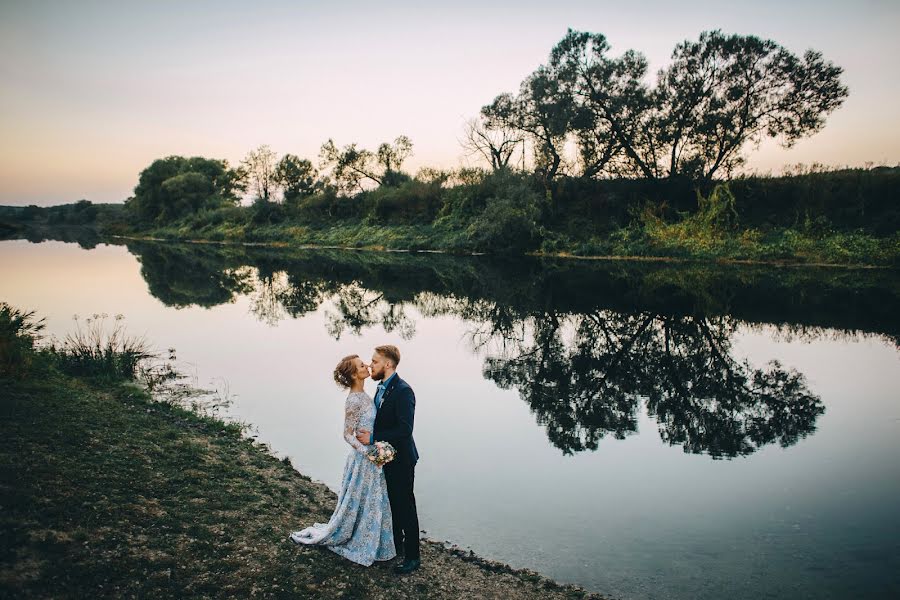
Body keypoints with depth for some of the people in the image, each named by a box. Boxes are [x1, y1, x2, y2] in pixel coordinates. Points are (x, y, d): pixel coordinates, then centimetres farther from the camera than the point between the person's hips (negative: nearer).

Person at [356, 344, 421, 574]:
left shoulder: (403, 391, -23)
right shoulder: (381, 388, 6)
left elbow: (405, 429, -28)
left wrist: (373, 438, -24)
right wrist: (370, 434, 0)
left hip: (401, 460, -9)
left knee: (405, 507, 2)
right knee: (393, 504, 22)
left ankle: (413, 557, 15)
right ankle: (396, 544, 39)